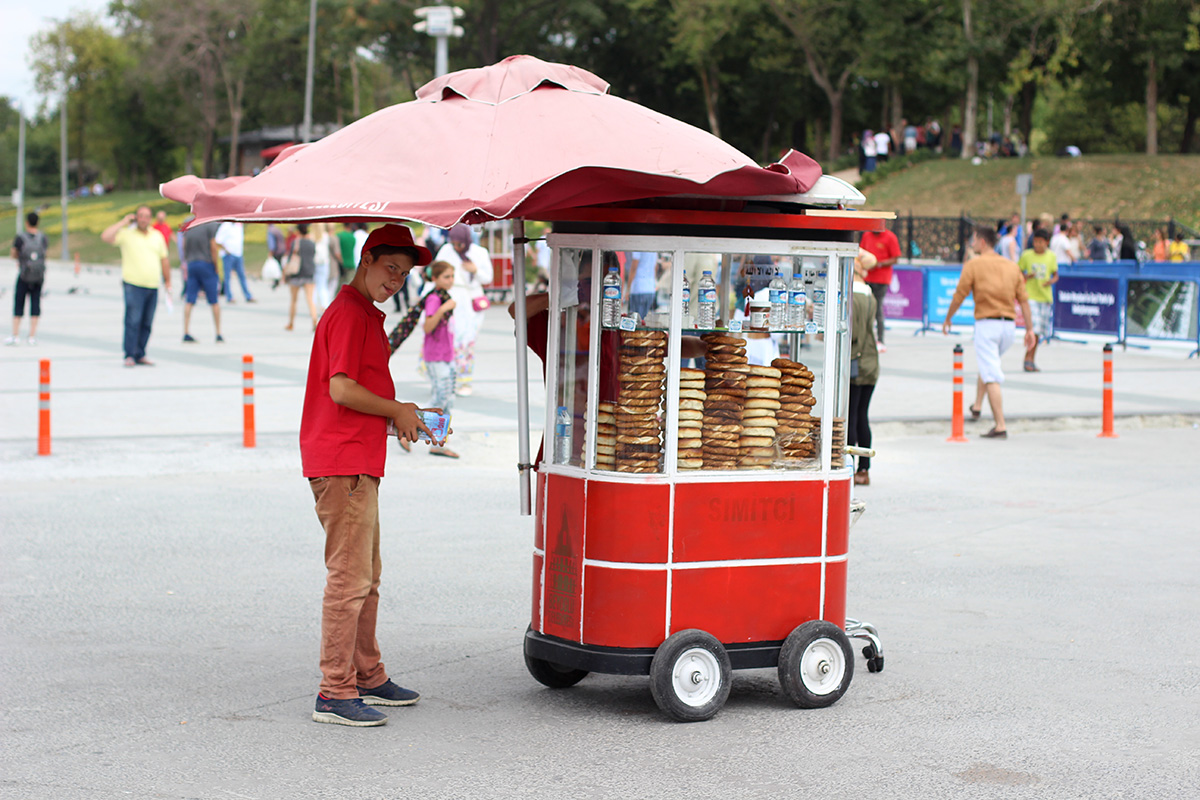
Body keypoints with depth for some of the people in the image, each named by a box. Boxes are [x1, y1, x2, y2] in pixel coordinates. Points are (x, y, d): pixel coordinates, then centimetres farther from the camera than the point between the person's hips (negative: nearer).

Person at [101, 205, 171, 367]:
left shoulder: (157, 236, 16)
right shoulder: (126, 234, 2)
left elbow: (164, 260, 22)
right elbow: (105, 237, -13)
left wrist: (167, 281, 19)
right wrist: (123, 222, -7)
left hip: (153, 286, 5)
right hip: (134, 285, -5)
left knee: (147, 323, 6)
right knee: (133, 321, -12)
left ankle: (140, 355, 13)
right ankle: (129, 355, -9)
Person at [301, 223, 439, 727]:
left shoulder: (366, 316, 21)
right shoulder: (349, 313, -12)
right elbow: (341, 389, -20)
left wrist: (397, 417, 12)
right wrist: (398, 411, -7)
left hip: (359, 463, 11)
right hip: (343, 463, -11)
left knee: (366, 576, 17)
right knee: (349, 578, -10)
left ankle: (368, 678, 26)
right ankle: (335, 694, -7)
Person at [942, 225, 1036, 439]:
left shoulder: (973, 265, -3)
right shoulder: (1012, 266, 11)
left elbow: (959, 296, -3)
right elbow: (1023, 299, 7)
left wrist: (947, 320, 10)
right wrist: (1029, 328, 9)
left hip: (986, 324, -6)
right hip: (1009, 325, 6)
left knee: (991, 377, -8)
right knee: (988, 366, 29)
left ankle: (1000, 426, -14)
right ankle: (977, 406, 38)